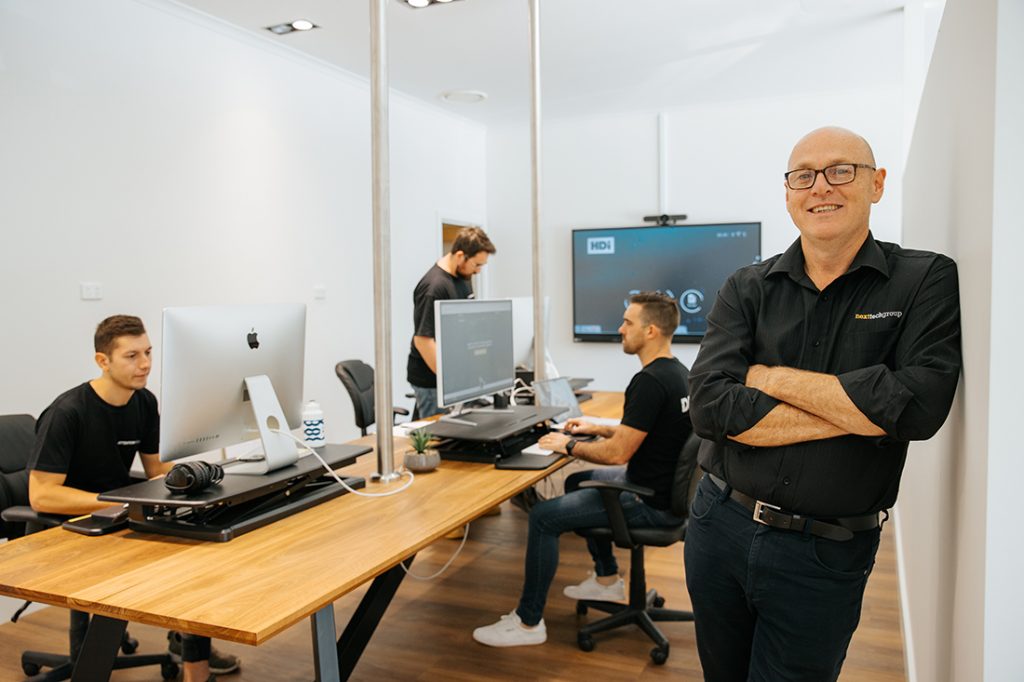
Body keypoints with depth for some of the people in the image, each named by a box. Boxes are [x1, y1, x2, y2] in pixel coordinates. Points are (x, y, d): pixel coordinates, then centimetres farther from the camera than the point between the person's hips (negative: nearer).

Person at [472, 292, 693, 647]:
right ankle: (607, 580, 34)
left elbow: (618, 453, -24)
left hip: (652, 502, -10)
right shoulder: (676, 371, 7)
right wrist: (597, 429, 14)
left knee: (544, 516, -10)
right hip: (666, 483, 10)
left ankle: (528, 622, 3)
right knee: (577, 482, 27)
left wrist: (569, 446, -9)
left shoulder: (650, 381, -25)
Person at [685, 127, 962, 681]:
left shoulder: (926, 281, -5)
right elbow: (710, 407, -15)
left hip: (825, 554, -2)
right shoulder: (748, 289, -1)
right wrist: (859, 412, -17)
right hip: (720, 525, 3)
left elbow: (921, 404, -21)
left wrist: (771, 377, -15)